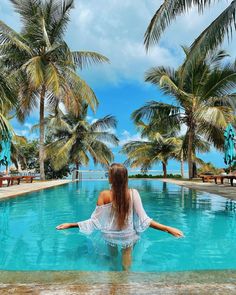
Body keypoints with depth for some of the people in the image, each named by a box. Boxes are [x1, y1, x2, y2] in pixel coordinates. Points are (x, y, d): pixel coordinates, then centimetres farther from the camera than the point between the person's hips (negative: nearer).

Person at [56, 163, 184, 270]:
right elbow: (143, 220, -22)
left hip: (110, 236, 1)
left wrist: (70, 225, -10)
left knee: (113, 256, 35)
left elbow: (95, 221, -18)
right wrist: (168, 228, -16)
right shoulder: (133, 193, -22)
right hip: (127, 237, -1)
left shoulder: (104, 195, -23)